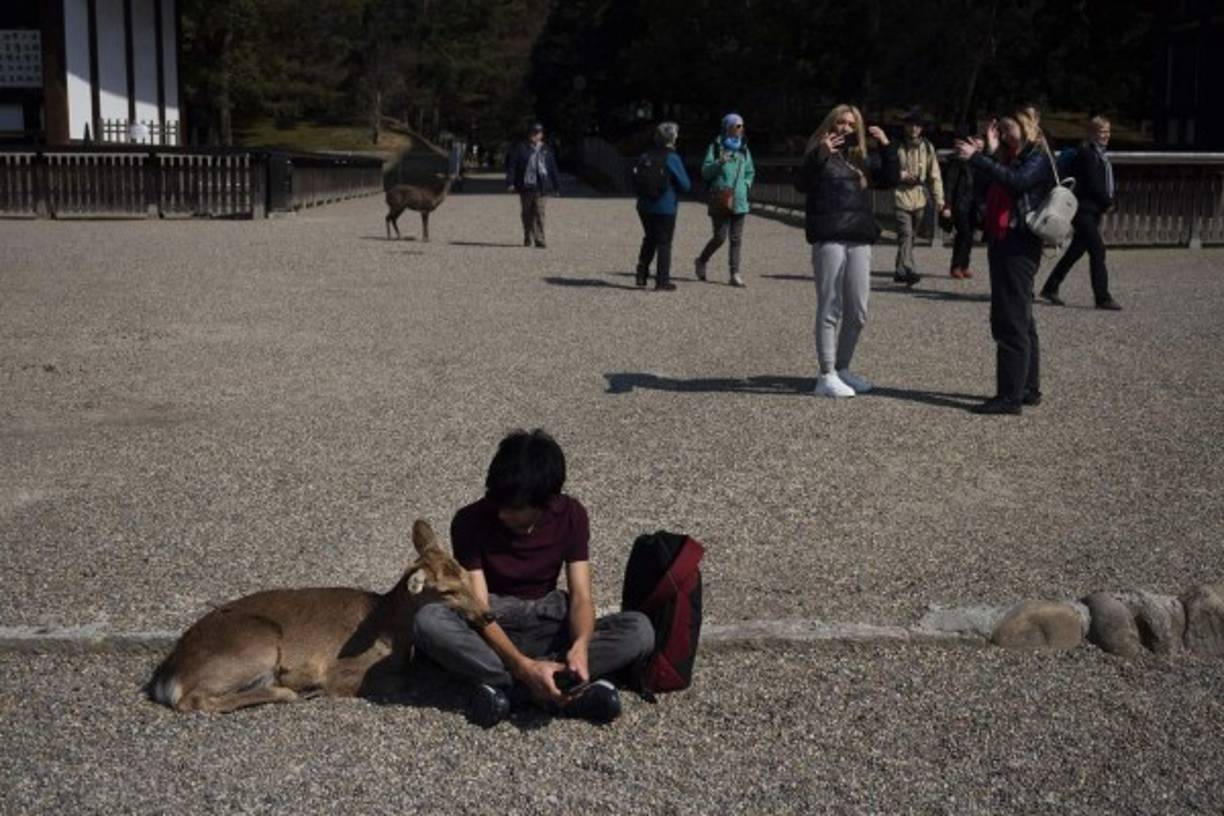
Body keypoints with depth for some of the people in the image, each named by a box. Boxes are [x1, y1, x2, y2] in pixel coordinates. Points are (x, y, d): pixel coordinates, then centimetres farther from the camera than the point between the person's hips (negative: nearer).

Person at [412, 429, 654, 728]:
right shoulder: (470, 521, -16)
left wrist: (581, 645, -35)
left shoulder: (571, 515, -9)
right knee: (428, 620, -36)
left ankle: (503, 685, -31)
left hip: (548, 623, 2)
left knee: (639, 630, -25)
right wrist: (522, 665, -38)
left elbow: (581, 596, -13)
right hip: (492, 629, -2)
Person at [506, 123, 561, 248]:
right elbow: (511, 165, 0)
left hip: (540, 186, 0)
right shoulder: (520, 148, 4)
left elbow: (553, 169, 15)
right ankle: (527, 238, 24)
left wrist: (556, 187, 13)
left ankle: (539, 240, -11)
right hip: (525, 186, 0)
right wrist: (510, 182, -9)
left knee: (539, 213, -10)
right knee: (527, 213, 9)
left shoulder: (546, 150, 11)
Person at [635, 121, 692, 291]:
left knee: (649, 240, 21)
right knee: (664, 243, 3)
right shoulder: (672, 158, -14)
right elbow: (685, 185, -11)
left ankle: (642, 275, 20)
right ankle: (662, 281, 4)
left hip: (644, 206, 6)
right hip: (665, 207, -6)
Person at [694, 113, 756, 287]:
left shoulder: (744, 148, 12)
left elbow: (750, 172, 23)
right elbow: (705, 172, -6)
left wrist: (745, 184, 6)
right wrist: (719, 163, -22)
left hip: (739, 201, 4)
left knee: (737, 238, 2)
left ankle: (735, 274, 5)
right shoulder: (716, 146, -2)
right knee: (720, 237, -5)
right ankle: (701, 261, 20)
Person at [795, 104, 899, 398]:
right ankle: (826, 376, -1)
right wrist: (820, 154, -27)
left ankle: (842, 369, 21)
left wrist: (886, 147, 3)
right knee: (830, 309, -4)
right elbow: (802, 184, -13)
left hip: (860, 241, 5)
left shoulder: (864, 159, 18)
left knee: (857, 313, 8)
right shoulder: (819, 155, 3)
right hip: (829, 239, -5)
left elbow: (890, 180, 14)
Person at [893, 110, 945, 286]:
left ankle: (900, 270, 22)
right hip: (902, 195, -4)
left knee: (910, 236, 11)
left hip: (919, 197, 4)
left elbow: (935, 174, 8)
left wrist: (939, 198, 2)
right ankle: (908, 269, -29)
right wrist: (903, 175, -14)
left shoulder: (927, 147, 8)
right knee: (905, 234, -18)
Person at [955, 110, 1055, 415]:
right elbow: (988, 190, 11)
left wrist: (976, 158, -24)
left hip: (1019, 247, -10)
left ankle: (1010, 396, -12)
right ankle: (1028, 389, 23)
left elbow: (1015, 181, -24)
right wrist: (989, 152, 4)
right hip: (1002, 244, 10)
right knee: (1021, 321, 15)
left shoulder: (1038, 160, -6)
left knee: (1011, 322, -12)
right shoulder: (1012, 160, 20)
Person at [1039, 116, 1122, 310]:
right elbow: (1093, 184, -17)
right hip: (1085, 209, -10)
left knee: (1076, 251, 13)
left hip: (1093, 211, 10)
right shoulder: (1086, 153, -13)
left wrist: (1109, 198, 4)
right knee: (1097, 250, -10)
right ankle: (1102, 297, -6)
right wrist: (1108, 202, -7)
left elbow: (1105, 183, 20)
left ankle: (1050, 288, 22)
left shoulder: (1100, 153, 17)